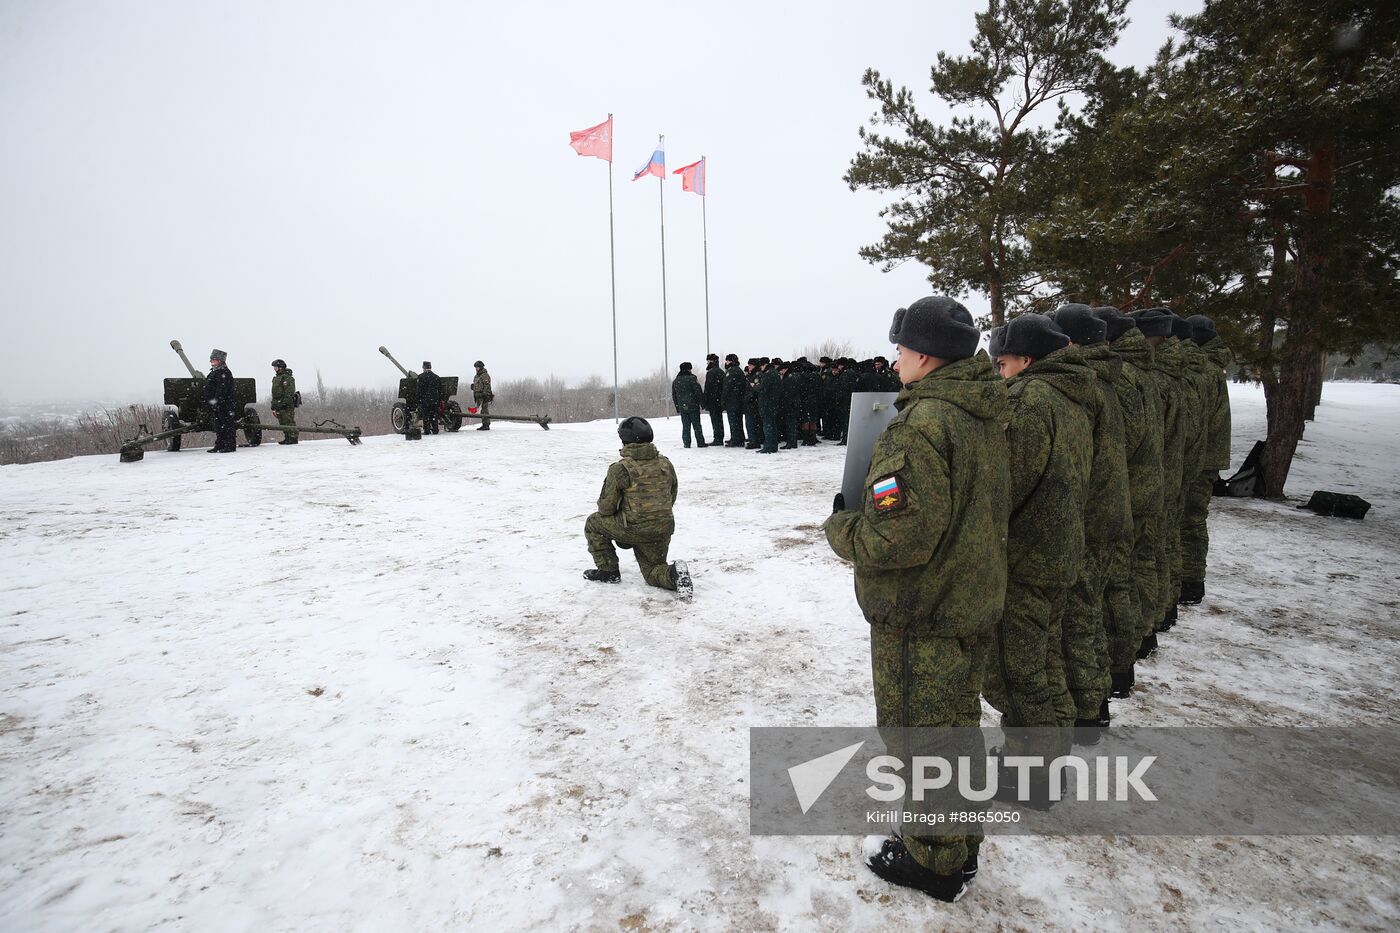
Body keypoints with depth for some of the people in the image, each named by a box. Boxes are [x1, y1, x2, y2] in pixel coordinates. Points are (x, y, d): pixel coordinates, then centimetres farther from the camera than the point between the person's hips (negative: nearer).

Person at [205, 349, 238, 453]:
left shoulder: (224, 372, -13)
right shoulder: (214, 372, 19)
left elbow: (222, 389, -21)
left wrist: (216, 400, -25)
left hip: (224, 404, -10)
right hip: (216, 405, 10)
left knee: (227, 424, -6)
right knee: (218, 425, 14)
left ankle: (230, 446, -3)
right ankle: (219, 445, 20)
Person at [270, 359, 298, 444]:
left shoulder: (287, 378, -7)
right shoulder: (275, 378, 22)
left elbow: (289, 393, -16)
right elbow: (274, 394, 25)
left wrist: (285, 402, -23)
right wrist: (273, 407, 19)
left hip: (287, 405, -9)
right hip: (279, 405, 9)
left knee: (290, 422, -10)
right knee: (283, 423, 9)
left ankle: (293, 438, -9)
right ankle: (287, 438, 13)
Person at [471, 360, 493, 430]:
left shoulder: (485, 375, -9)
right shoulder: (476, 376, 20)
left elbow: (487, 387, -16)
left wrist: (485, 395, -22)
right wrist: (475, 396, 23)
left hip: (484, 396, -9)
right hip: (478, 397, 9)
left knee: (484, 410, -11)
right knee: (481, 411, 9)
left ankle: (486, 425, -10)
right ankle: (483, 425, 14)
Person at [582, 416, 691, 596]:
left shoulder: (619, 469, -13)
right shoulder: (666, 464, 4)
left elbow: (606, 508, -7)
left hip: (634, 529, -5)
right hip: (663, 530, 5)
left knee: (593, 523, 19)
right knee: (653, 572, 23)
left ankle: (608, 571, 20)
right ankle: (674, 574, -9)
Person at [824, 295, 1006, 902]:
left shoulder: (920, 425, -26)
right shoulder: (987, 414, 4)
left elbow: (901, 537, -31)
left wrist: (841, 529, -12)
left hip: (920, 616, -9)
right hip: (974, 603, 10)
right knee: (956, 727, 25)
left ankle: (935, 863, 30)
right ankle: (960, 849, 45)